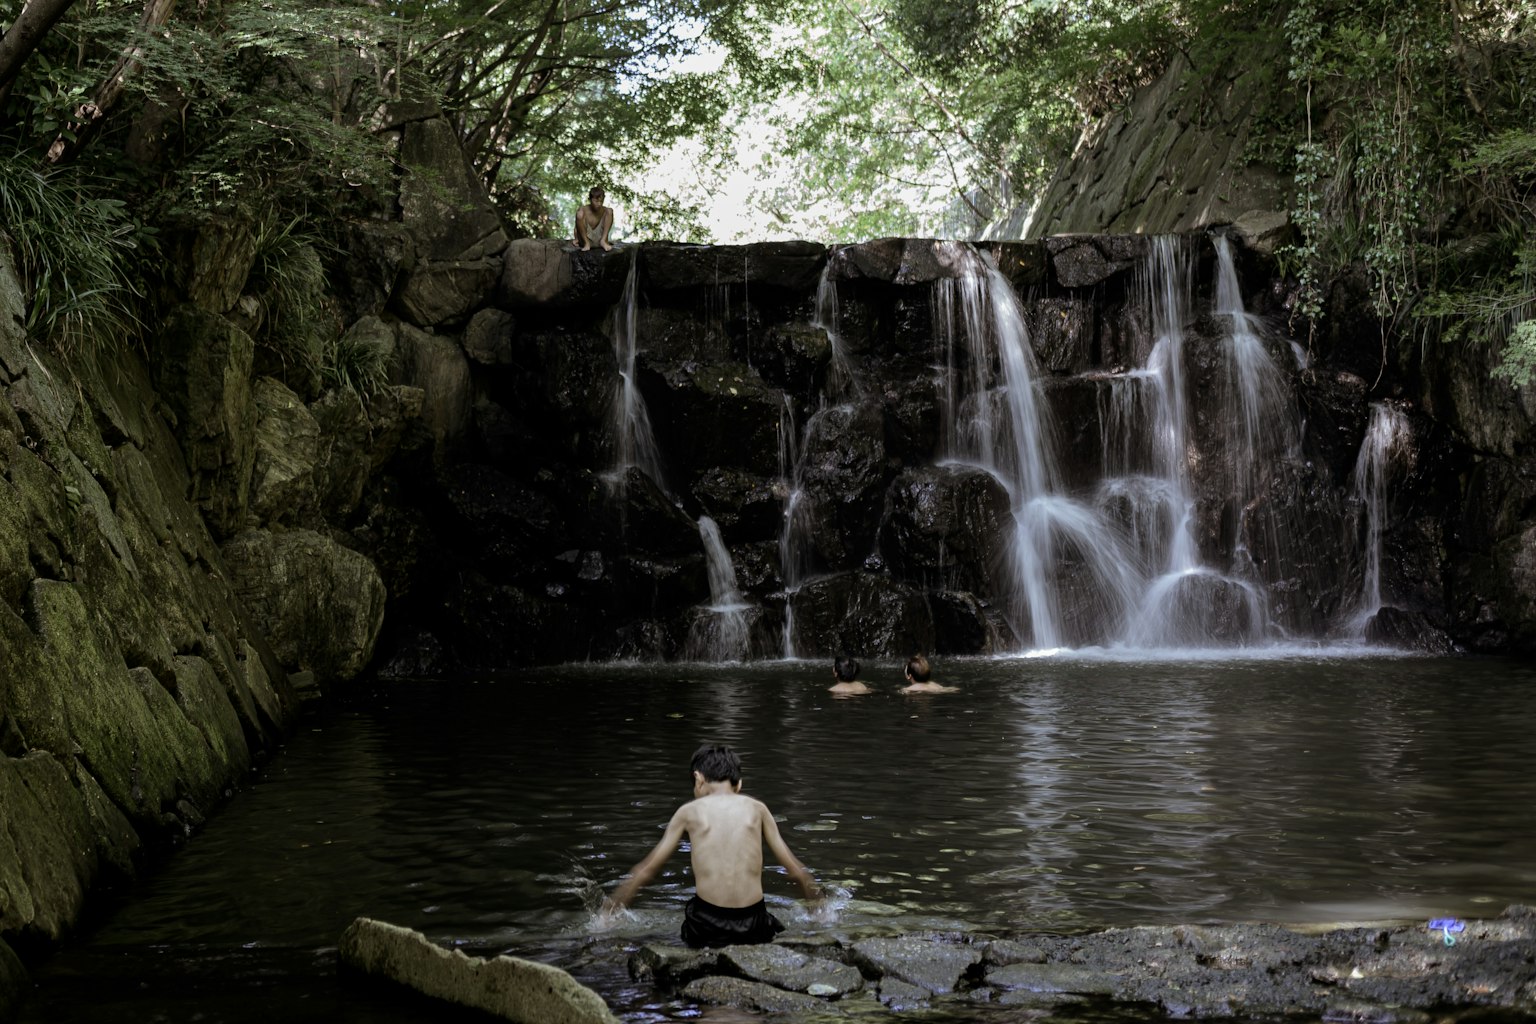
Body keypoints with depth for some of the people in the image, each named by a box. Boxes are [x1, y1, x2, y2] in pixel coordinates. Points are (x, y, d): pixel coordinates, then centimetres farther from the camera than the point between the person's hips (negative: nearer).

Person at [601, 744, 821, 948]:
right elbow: (795, 869, 15)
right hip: (753, 927, 0)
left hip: (706, 929, 0)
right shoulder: (757, 809, 11)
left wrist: (607, 913, 23)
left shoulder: (689, 811, 8)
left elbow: (646, 869, 13)